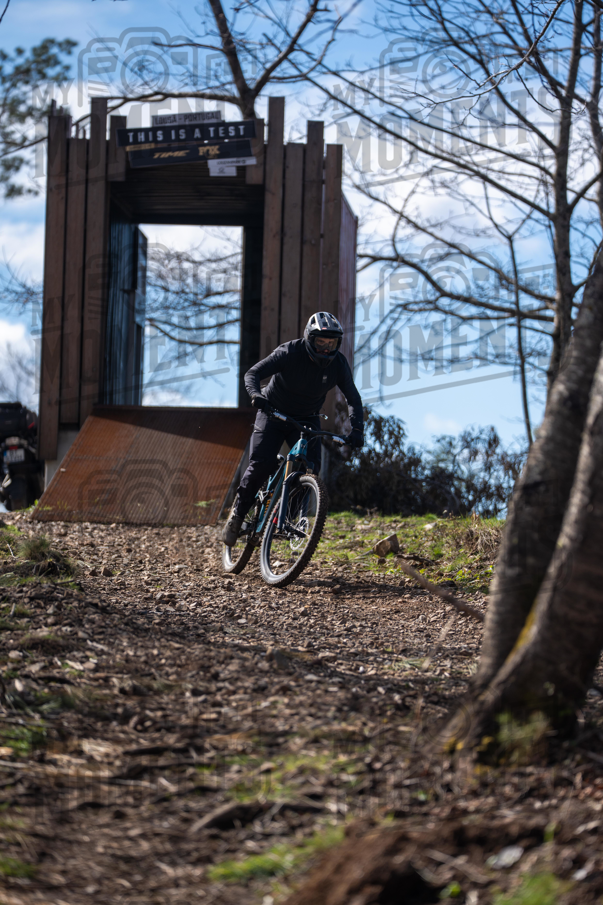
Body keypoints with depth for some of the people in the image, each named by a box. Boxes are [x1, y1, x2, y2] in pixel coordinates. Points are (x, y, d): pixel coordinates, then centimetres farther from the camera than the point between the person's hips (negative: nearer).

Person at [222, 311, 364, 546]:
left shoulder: (338, 363, -14)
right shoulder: (290, 353, -24)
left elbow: (353, 399, -5)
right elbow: (253, 373, -27)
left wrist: (357, 429, -22)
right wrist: (256, 395, -49)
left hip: (307, 420, 3)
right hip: (274, 413, -3)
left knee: (310, 466, -19)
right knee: (261, 465, -17)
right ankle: (238, 514, 2)